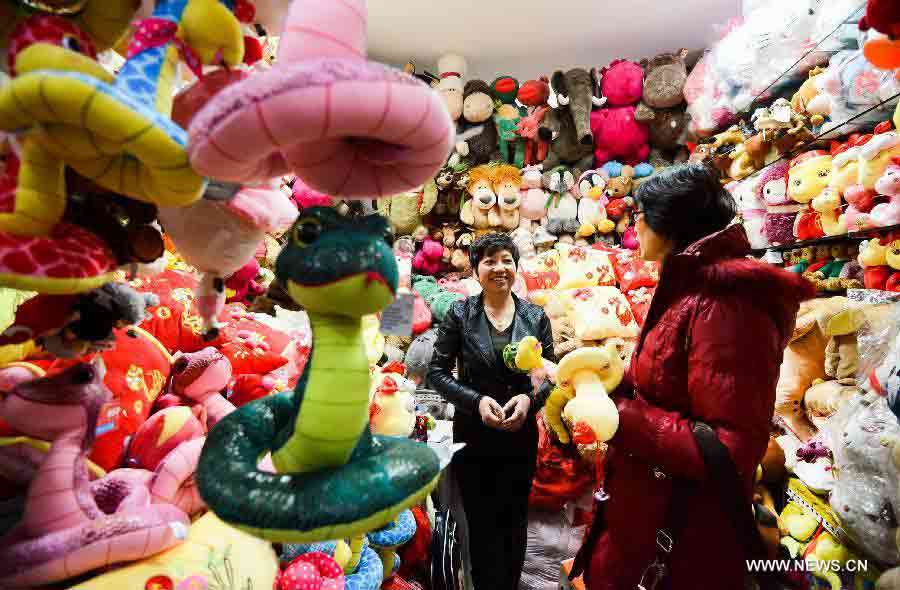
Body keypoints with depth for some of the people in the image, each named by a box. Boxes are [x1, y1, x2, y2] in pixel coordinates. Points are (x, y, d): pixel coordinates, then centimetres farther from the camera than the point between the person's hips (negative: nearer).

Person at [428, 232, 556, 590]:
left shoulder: (536, 317, -1)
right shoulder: (460, 314, -6)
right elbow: (437, 371, -6)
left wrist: (529, 398, -16)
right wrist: (476, 400, -18)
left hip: (521, 435, 2)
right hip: (473, 434, -2)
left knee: (515, 522, 18)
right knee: (482, 524, 11)